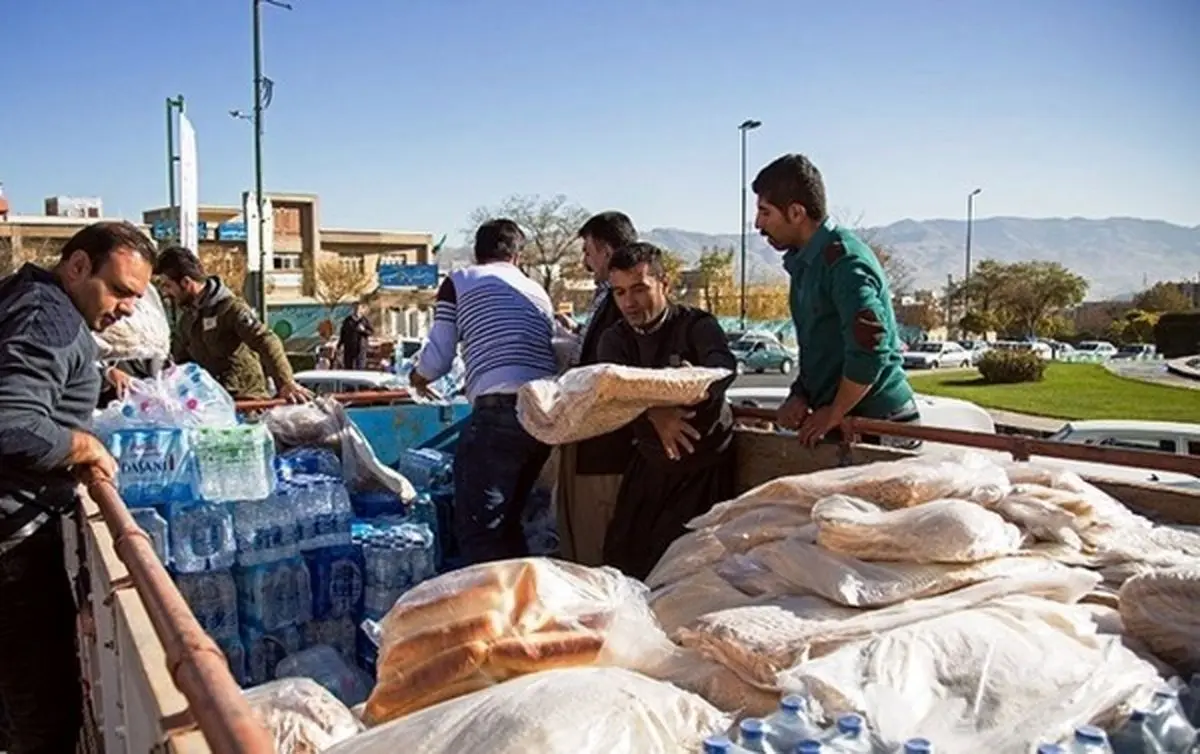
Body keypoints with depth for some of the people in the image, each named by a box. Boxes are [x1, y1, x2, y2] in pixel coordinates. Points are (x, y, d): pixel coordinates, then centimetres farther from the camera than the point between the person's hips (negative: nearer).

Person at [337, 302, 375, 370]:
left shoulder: (365, 321, 1)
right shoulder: (347, 320, 8)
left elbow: (372, 331, 0)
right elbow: (342, 332, 11)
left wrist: (364, 330, -18)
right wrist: (340, 344, 7)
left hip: (360, 347, -2)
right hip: (348, 347, 3)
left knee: (360, 367, -5)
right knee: (347, 366, 6)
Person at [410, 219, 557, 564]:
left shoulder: (460, 281, 10)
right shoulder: (538, 291, 23)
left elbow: (437, 360, 6)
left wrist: (418, 377, 29)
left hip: (499, 412, -6)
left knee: (478, 530, -1)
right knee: (506, 522, 20)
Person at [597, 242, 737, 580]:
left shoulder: (697, 325, -10)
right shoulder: (615, 339, 2)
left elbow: (723, 366, -31)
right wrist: (656, 414, -39)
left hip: (703, 465, -4)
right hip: (650, 462, 5)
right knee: (620, 554, 6)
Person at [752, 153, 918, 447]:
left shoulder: (844, 260, -18)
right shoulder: (804, 263, 13)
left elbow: (870, 349, -26)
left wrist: (833, 413, -16)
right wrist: (800, 395, 4)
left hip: (880, 423, -9)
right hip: (845, 422, 9)